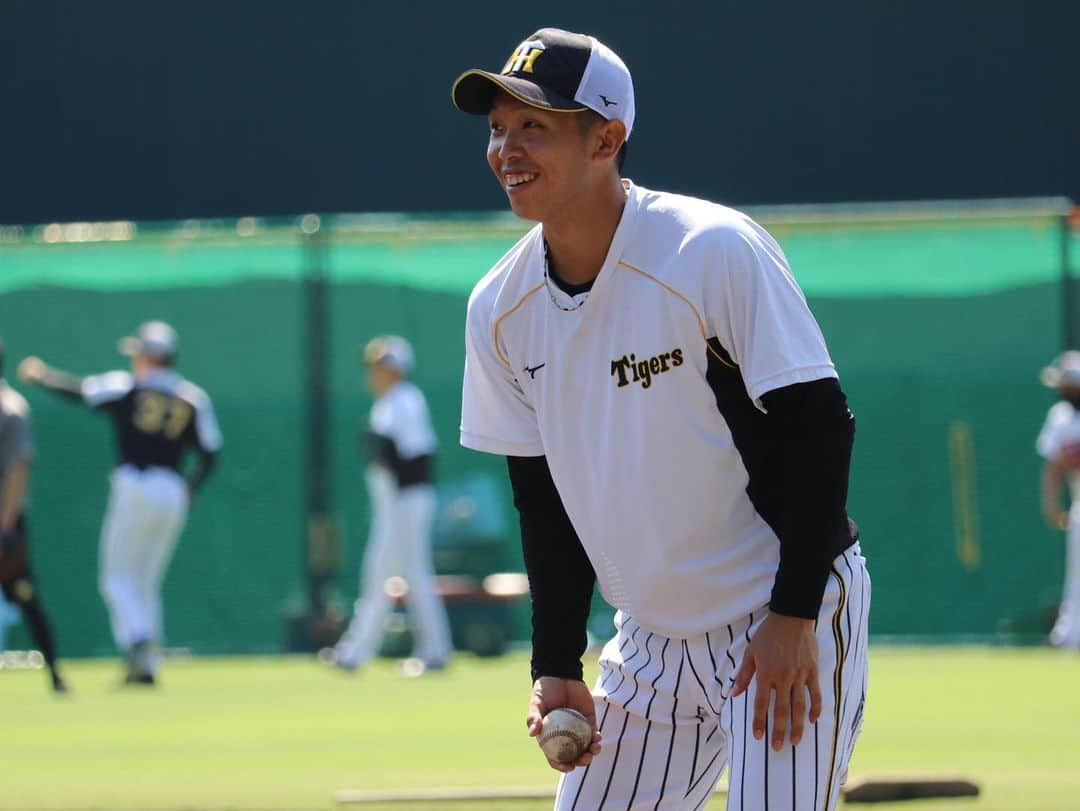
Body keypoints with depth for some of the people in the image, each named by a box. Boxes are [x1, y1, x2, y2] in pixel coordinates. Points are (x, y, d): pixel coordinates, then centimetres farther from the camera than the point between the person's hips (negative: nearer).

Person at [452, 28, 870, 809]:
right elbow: (543, 493, 8)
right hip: (655, 640, 6)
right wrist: (556, 665, 3)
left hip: (792, 621, -6)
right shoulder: (500, 308, 0)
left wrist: (793, 619, -20)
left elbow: (819, 428, -17)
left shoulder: (716, 252, -19)